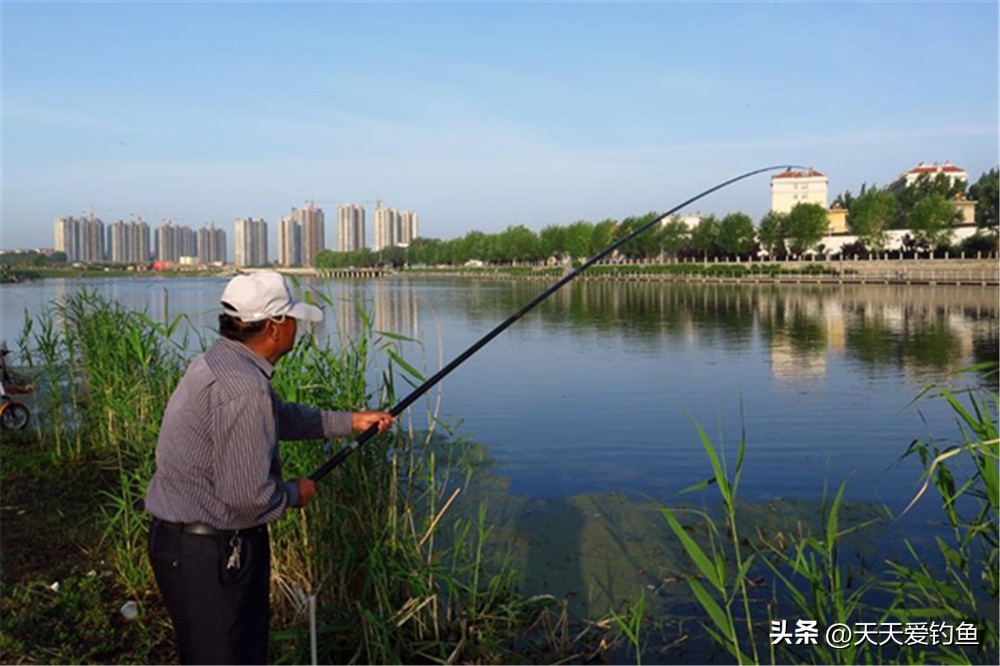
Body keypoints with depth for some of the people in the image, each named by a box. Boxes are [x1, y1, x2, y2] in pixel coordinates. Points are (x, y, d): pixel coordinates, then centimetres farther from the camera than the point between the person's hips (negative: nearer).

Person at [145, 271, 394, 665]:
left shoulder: (222, 362, 7)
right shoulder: (243, 386, -26)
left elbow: (281, 417, 23)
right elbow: (247, 496, -27)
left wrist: (350, 421, 24)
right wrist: (295, 494, -7)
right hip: (206, 555, -10)